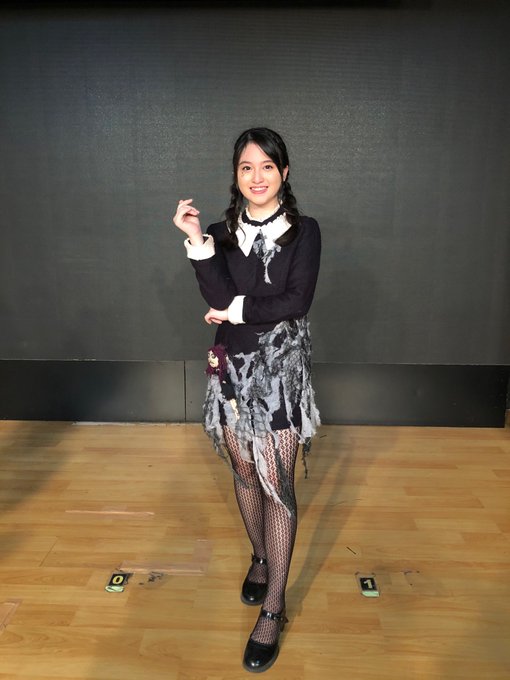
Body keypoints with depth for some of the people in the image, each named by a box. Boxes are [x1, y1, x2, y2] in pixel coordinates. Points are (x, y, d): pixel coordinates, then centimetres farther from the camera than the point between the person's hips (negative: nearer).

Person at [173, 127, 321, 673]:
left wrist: (237, 310, -11)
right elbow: (219, 300, -11)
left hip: (281, 369, -3)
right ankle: (260, 556, 42)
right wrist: (198, 242, -18)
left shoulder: (304, 231, -2)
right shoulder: (220, 233, 4)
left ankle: (273, 608, 14)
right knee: (245, 475, 16)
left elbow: (297, 302, -13)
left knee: (277, 485, -1)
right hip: (232, 368, 3)